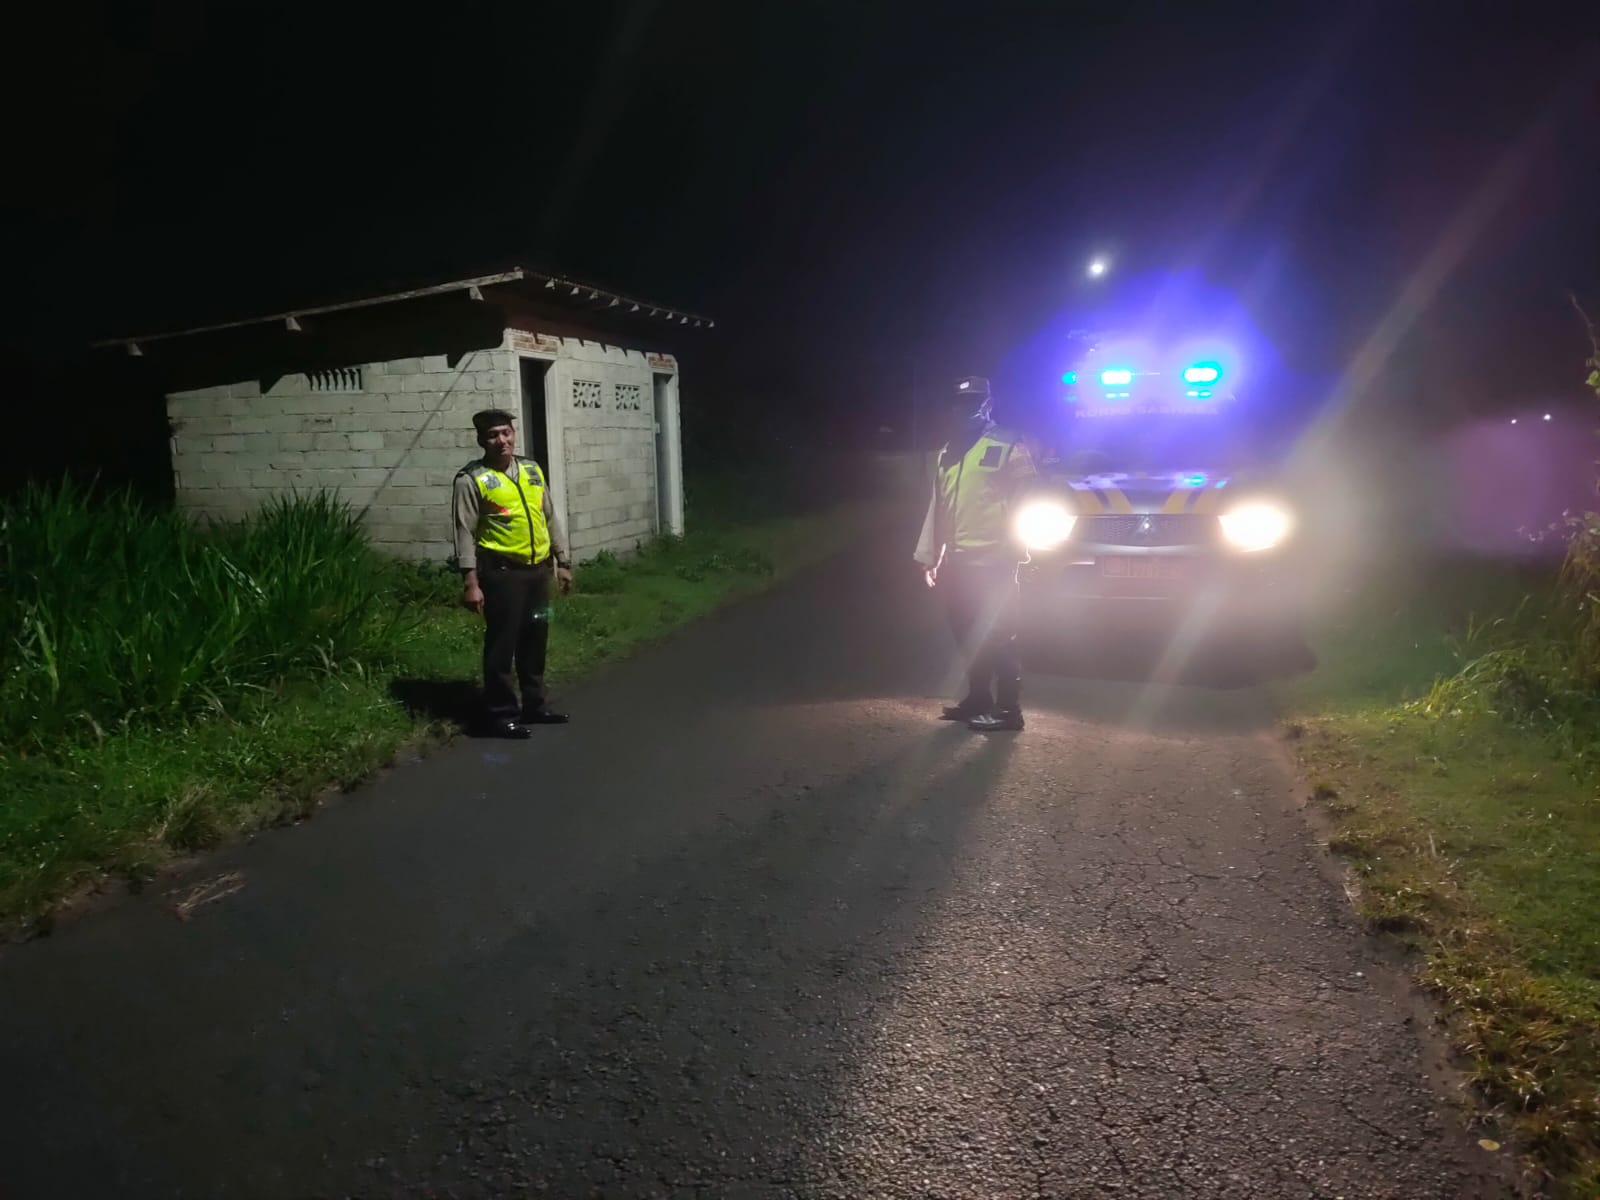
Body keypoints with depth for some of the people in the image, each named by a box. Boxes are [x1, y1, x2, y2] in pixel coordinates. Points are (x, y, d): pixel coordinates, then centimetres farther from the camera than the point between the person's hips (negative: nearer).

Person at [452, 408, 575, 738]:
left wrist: (562, 562, 15)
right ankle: (500, 714, 11)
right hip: (501, 572, -6)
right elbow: (465, 533, -11)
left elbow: (550, 518, 17)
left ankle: (533, 705, 30)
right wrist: (470, 582, -16)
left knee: (535, 642, 15)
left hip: (538, 569, 6)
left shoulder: (533, 471, 11)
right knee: (502, 645, 0)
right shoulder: (472, 479, -8)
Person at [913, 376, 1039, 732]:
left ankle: (1008, 708, 2)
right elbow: (937, 506, 18)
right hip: (957, 560, 7)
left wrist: (1013, 550, -12)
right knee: (968, 636, 13)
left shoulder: (1008, 446, -3)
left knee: (997, 637, -4)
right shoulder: (948, 452, 18)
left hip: (992, 560, -7)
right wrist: (929, 555, 15)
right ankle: (978, 699, 24)